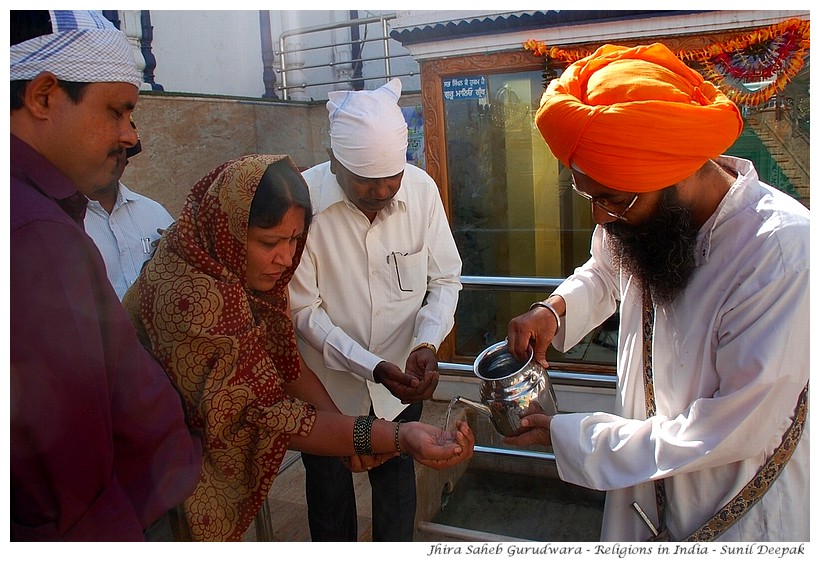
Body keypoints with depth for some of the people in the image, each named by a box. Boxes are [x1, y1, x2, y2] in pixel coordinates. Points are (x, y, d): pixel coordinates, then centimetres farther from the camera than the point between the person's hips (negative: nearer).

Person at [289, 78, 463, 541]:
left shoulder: (422, 188, -14)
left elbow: (445, 280, -4)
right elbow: (305, 310, -18)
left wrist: (427, 343, -21)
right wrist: (372, 367, -26)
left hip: (401, 380, 2)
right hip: (326, 383, -2)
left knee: (398, 484, 22)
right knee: (329, 491, 21)